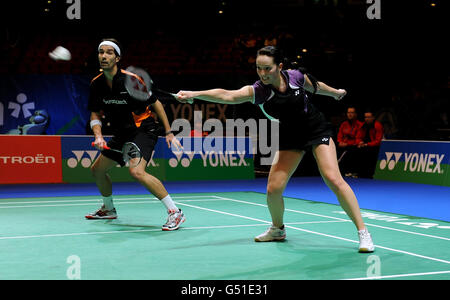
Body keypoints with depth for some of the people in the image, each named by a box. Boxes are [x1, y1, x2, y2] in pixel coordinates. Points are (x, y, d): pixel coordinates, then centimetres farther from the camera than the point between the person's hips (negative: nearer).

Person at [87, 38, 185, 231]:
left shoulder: (130, 80, -19)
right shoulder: (96, 84, -1)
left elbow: (155, 104, -9)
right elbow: (95, 114, 8)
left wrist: (168, 132, -9)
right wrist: (98, 136, -10)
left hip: (144, 130, -8)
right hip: (121, 134, 8)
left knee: (136, 171, -29)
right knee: (97, 170, 14)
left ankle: (175, 212, -23)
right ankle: (108, 209, 40)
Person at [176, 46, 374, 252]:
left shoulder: (296, 77, -18)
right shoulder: (257, 91, -22)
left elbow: (316, 87, 6)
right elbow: (227, 95, -39)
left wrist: (335, 92, 26)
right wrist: (194, 94, -55)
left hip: (318, 131, -1)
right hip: (290, 139, 2)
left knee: (333, 178, -18)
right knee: (273, 189, -6)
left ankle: (362, 231, -8)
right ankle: (277, 230, 25)